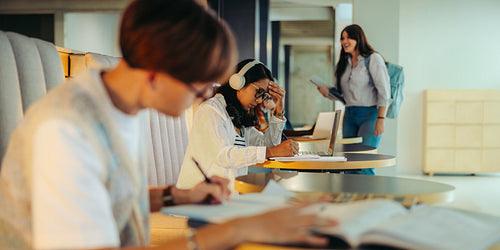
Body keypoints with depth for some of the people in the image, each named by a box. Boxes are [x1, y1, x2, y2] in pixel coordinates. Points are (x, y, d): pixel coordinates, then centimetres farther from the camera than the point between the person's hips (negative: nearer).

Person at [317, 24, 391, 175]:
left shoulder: (373, 59, -4)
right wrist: (327, 92, -4)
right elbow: (339, 90, 19)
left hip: (370, 114, -6)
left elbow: (384, 90, -9)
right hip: (349, 116, 7)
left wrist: (381, 119, -17)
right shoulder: (343, 63, 15)